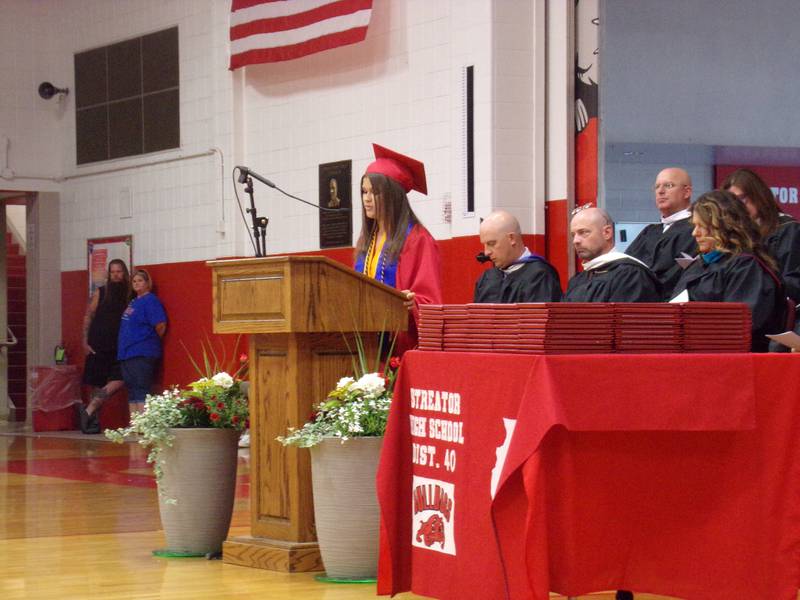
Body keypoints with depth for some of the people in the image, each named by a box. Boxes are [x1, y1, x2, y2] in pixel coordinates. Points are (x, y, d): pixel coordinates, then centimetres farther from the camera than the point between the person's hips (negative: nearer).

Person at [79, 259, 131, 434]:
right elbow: (88, 317, 7)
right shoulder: (100, 293, 6)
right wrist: (85, 341, -1)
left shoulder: (130, 295, 7)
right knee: (97, 385, 1)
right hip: (98, 347, 0)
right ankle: (94, 420, 5)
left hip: (119, 347, 1)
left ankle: (88, 411, -14)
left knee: (118, 381, -16)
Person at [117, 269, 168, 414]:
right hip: (128, 353, 9)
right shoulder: (133, 302, 18)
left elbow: (160, 325, -16)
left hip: (143, 354, -9)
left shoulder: (151, 301, -9)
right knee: (132, 391, 10)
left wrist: (152, 342, -2)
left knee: (141, 391, -12)